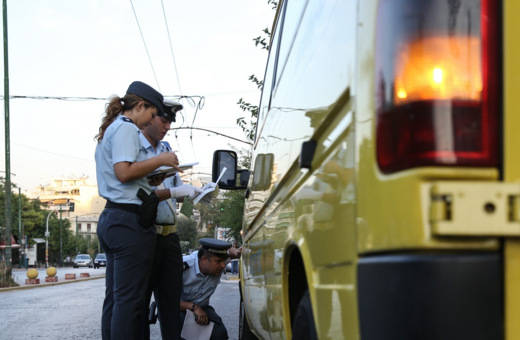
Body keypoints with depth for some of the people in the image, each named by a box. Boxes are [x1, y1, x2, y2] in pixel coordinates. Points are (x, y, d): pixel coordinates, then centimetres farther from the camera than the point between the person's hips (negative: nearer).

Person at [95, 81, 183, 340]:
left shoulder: (110, 131, 24)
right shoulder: (126, 128, -6)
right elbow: (124, 173, -20)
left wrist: (170, 192, 19)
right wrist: (160, 160, -10)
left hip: (110, 219, 10)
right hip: (130, 221, -10)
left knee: (115, 297, 9)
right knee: (129, 299, -10)